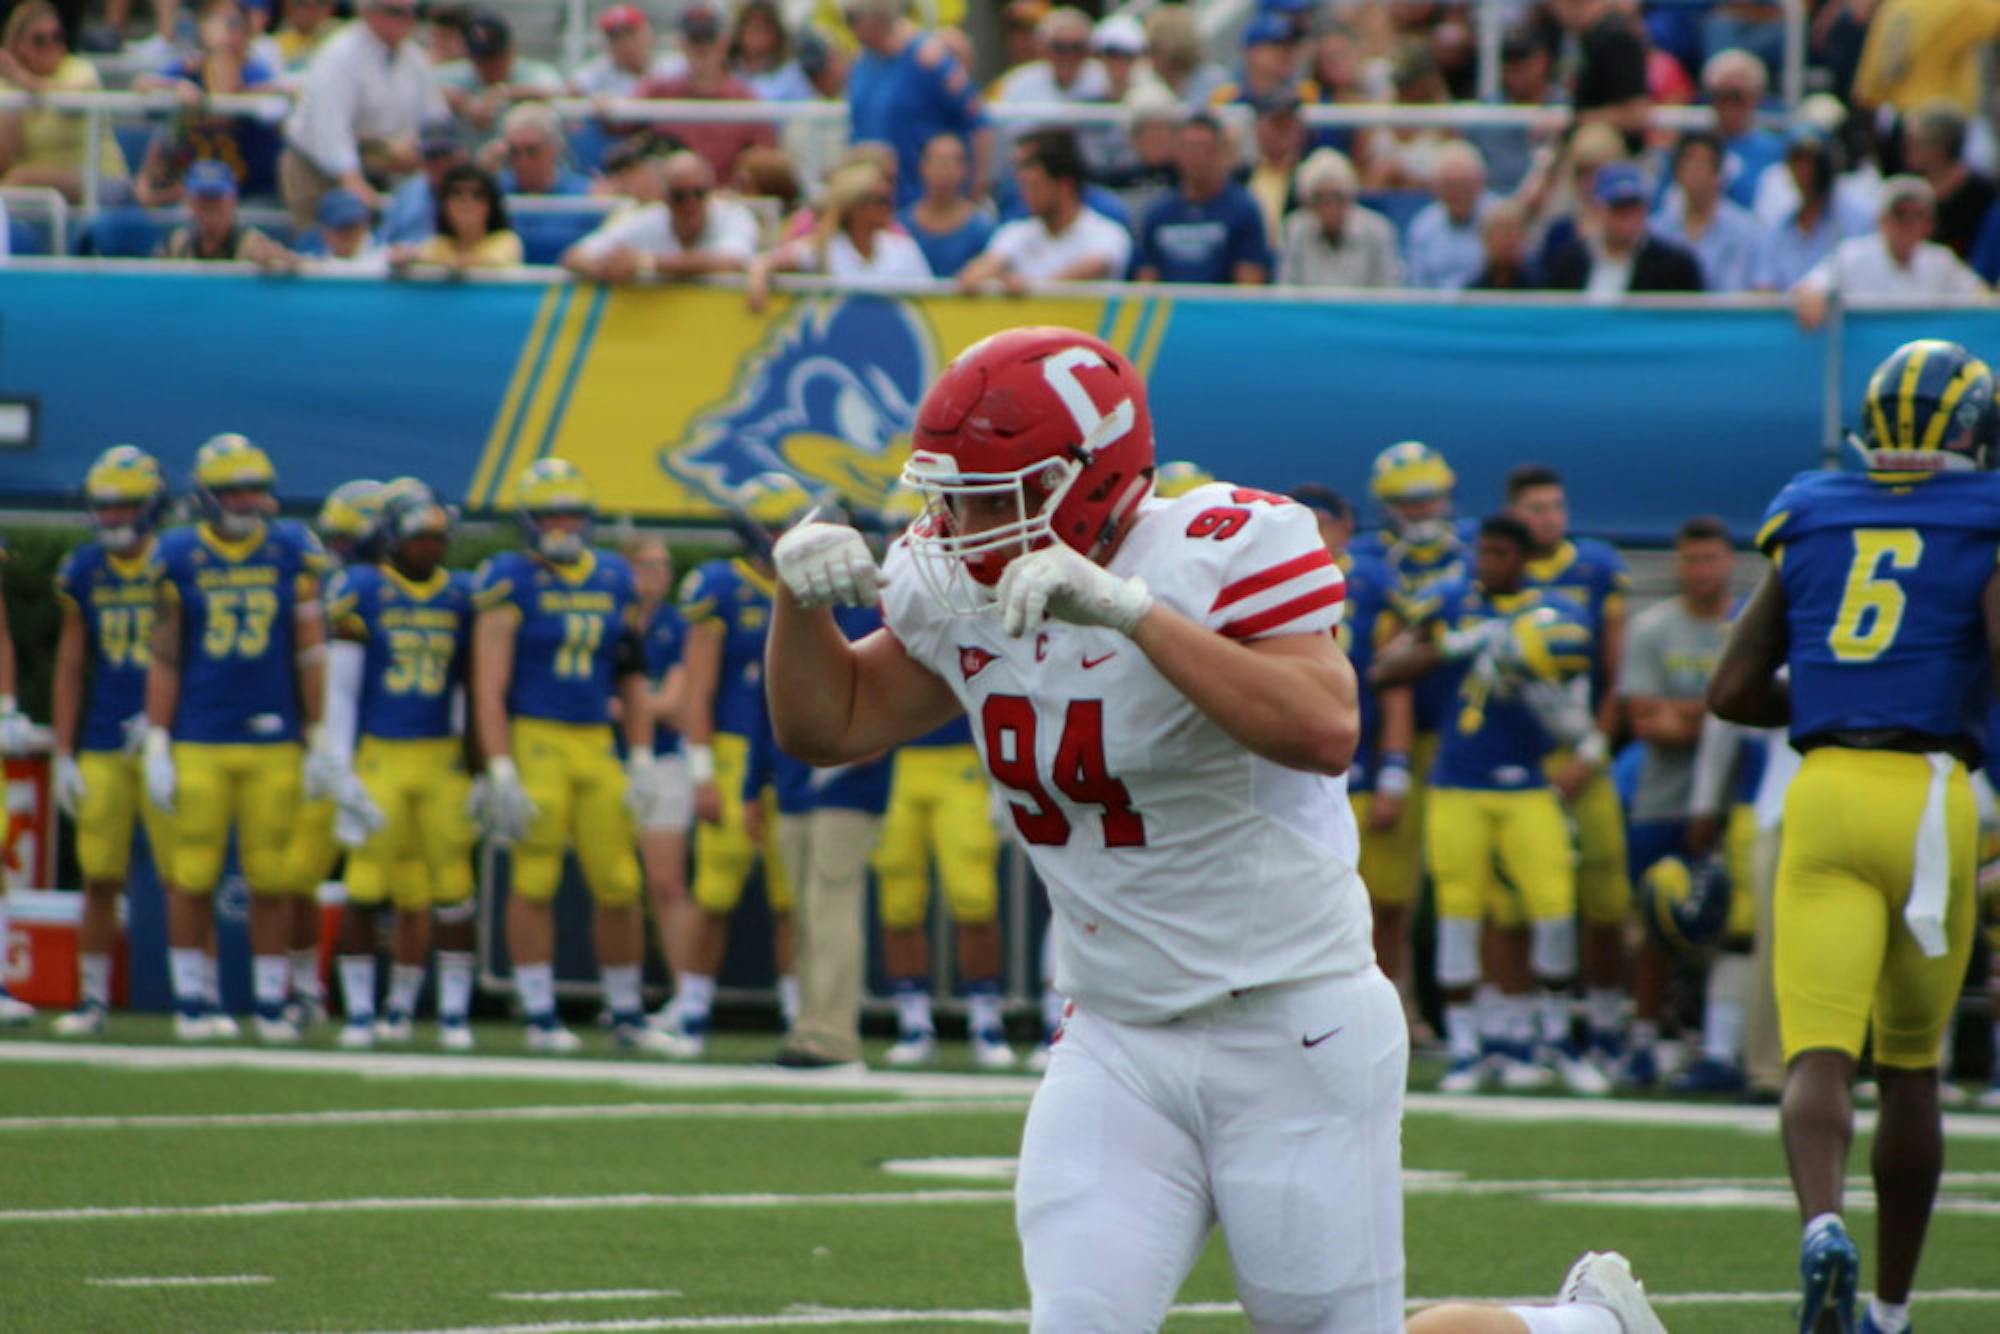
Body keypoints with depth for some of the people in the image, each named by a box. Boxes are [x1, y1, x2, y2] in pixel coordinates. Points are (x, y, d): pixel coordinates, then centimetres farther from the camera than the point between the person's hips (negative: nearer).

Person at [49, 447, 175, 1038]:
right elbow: (69, 670, 12)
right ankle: (91, 1000, 10)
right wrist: (64, 756, 8)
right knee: (100, 879, 3)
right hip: (101, 751, 3)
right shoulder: (83, 573, 7)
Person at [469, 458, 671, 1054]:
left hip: (596, 746, 5)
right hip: (534, 740, -5)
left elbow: (631, 681, 16)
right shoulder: (511, 581, -7)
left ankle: (627, 1016, 17)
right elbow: (489, 687, -11)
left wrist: (641, 760, 9)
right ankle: (540, 1018, 5)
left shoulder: (613, 580, 10)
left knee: (619, 887, 5)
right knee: (534, 884, -2)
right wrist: (501, 774, -17)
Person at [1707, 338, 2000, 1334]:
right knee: (1910, 1065, 14)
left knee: (1817, 1055, -9)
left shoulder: (1810, 519, 13)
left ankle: (1823, 1227, -39)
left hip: (1824, 796, 1)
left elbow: (1733, 690, 15)